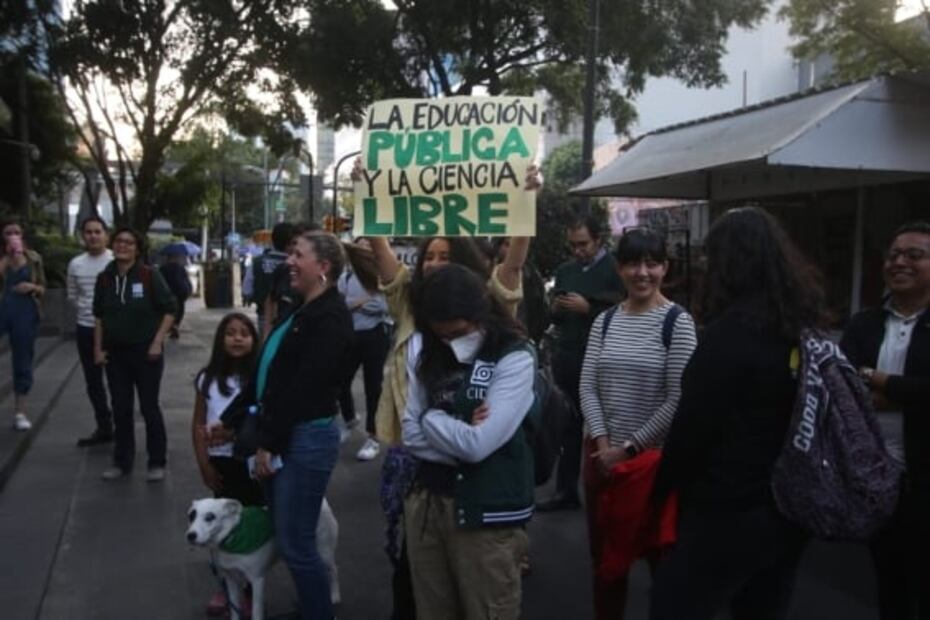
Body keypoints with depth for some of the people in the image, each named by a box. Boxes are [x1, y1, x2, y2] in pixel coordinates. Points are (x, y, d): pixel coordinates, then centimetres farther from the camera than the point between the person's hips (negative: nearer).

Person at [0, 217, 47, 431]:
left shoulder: (33, 258, 7)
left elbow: (43, 289, 12)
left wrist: (33, 287, -8)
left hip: (26, 313, 2)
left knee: (23, 362, 8)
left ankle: (19, 412, 16)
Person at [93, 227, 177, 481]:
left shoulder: (150, 275, -9)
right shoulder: (105, 278, 3)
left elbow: (170, 309, -7)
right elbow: (99, 315, 12)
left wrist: (157, 342, -13)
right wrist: (98, 348, 6)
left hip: (145, 351, -4)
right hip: (115, 352, 4)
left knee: (149, 407, 3)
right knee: (121, 409, 10)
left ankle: (157, 463, 14)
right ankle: (122, 462, 23)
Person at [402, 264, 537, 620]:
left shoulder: (515, 358, -14)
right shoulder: (425, 353, 4)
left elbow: (477, 444, -20)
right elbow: (412, 435, -1)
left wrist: (432, 417, -5)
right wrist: (459, 432, -15)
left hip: (486, 511, -5)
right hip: (426, 502, 5)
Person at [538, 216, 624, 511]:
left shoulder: (615, 270, -7)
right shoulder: (564, 270, 13)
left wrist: (587, 309, -19)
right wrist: (555, 308, -5)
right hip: (566, 360, 6)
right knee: (567, 426, 11)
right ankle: (566, 490, 21)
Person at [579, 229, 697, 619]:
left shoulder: (678, 322, -9)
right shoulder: (605, 321, 4)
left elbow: (677, 401, -13)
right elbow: (587, 387, 2)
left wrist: (629, 448, -13)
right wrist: (603, 443, -9)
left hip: (654, 455, -4)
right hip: (602, 454, 4)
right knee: (604, 553, 16)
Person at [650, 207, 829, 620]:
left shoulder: (731, 332, -19)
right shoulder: (805, 326, 4)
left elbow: (694, 425, -17)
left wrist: (664, 484, -1)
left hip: (730, 511, -8)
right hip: (789, 506, 8)